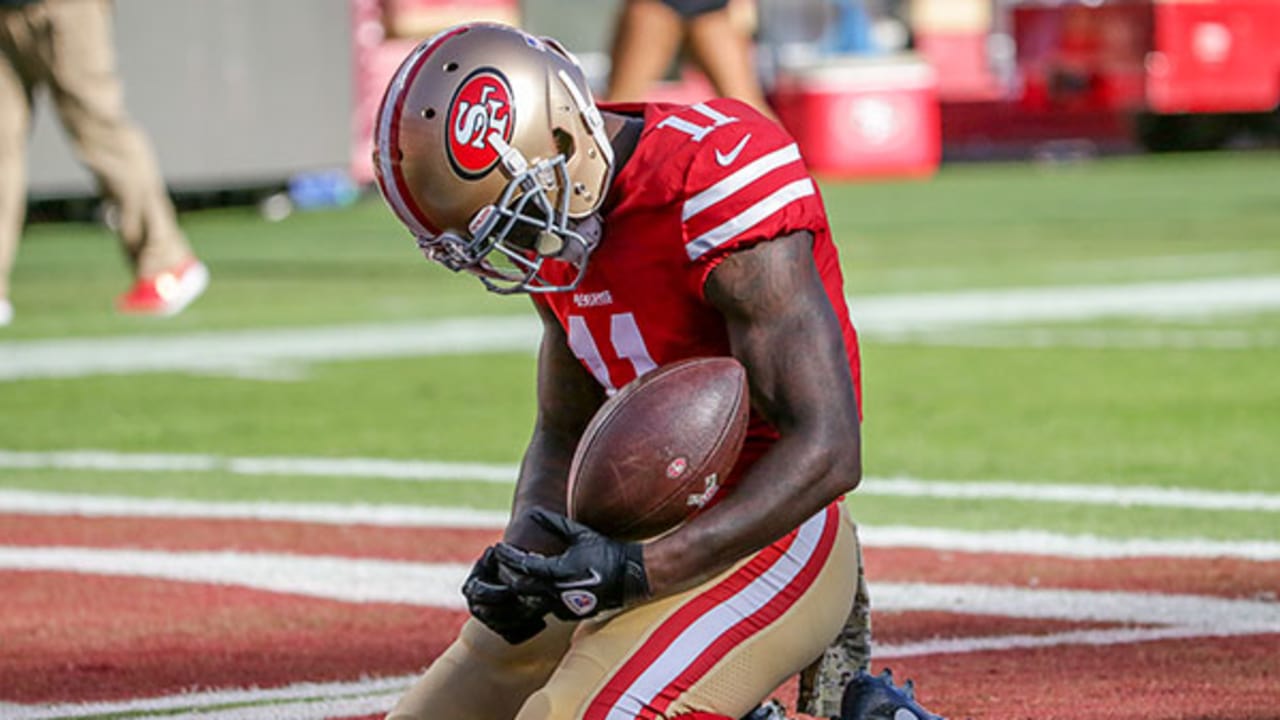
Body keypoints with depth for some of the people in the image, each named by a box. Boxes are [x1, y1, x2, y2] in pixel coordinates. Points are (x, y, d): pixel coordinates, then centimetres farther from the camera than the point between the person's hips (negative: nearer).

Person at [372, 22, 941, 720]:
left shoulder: (716, 183, -24)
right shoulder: (557, 204, 2)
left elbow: (826, 452, -26)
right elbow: (561, 438, 12)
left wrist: (638, 569, -31)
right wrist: (521, 561, -10)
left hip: (761, 534, -9)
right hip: (641, 531, 9)